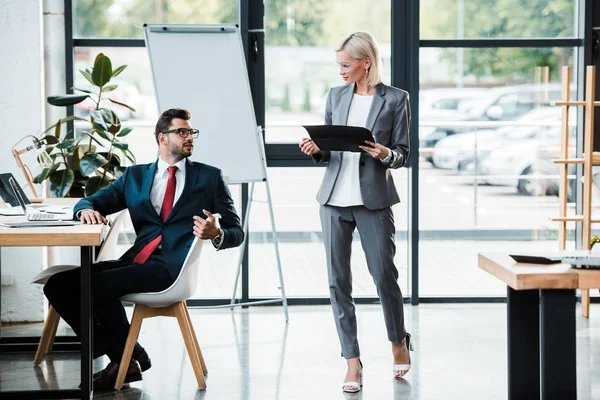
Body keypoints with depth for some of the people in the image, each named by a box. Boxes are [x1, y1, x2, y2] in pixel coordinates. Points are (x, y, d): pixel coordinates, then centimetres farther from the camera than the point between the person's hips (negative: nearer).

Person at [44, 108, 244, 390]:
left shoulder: (209, 177, 12)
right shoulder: (135, 176, 20)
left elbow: (236, 232, 9)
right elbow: (89, 202, 18)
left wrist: (217, 235, -15)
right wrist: (87, 210, -8)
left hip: (175, 265, -5)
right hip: (137, 260, 5)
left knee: (99, 284, -28)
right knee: (58, 286, -13)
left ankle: (131, 355, -5)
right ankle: (120, 357, -6)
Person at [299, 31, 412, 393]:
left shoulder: (395, 99, -1)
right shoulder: (336, 96, 11)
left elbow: (404, 153, 1)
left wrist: (386, 155, -20)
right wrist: (315, 149, -6)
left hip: (374, 200, -4)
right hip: (335, 199, 4)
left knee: (384, 275, -1)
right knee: (339, 281, 1)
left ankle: (399, 342, 26)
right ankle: (352, 362, 7)